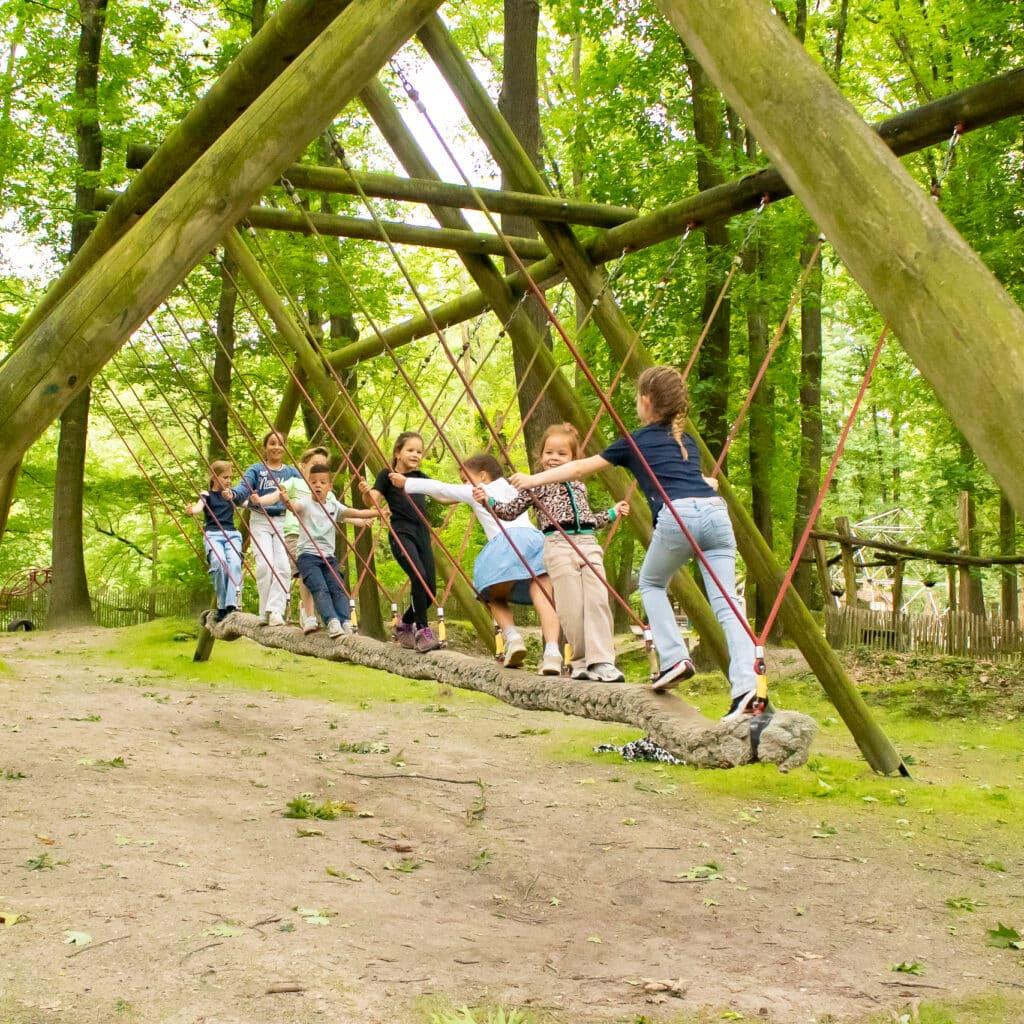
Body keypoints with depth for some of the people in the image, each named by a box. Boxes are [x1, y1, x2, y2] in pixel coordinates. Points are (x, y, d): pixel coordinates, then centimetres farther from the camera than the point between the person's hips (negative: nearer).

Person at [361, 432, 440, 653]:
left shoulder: (420, 477, 18)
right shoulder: (387, 475, 3)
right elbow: (374, 500, -7)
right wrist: (366, 491, -30)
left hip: (422, 534, 6)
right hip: (401, 534, -6)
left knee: (430, 588, 1)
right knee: (419, 577, -25)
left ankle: (405, 624, 26)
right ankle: (422, 631, -14)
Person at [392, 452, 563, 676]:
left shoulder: (474, 492, 22)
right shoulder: (512, 489, 35)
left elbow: (440, 488, 32)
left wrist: (406, 483, 44)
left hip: (506, 542, -4)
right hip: (535, 538, 4)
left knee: (494, 596, 16)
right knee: (542, 596, -11)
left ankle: (512, 637, -8)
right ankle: (552, 650, -33)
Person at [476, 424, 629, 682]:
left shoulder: (579, 486, 22)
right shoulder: (536, 485, 10)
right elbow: (511, 510, 9)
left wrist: (612, 514, 35)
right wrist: (489, 501, -5)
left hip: (589, 544, 4)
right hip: (558, 545, -4)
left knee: (598, 602, -9)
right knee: (572, 608, -8)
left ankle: (602, 661, -11)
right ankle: (581, 661, 4)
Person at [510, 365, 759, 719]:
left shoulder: (635, 442, 18)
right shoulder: (687, 441, 29)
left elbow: (580, 469, 27)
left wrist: (533, 479, 37)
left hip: (677, 516, -4)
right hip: (716, 511, 4)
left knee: (651, 583, 23)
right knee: (726, 605, -1)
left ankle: (674, 658, 8)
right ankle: (746, 687, -15)